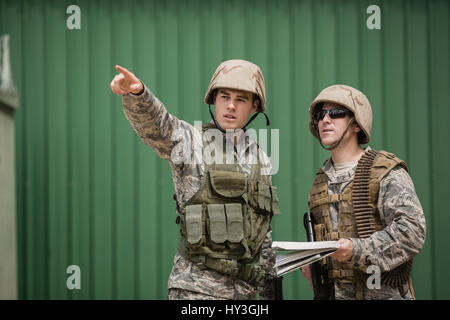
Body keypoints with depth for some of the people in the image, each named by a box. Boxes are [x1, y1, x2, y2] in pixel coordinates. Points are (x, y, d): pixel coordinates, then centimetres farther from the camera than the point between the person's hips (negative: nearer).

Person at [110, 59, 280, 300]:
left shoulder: (261, 160, 13)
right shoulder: (191, 141, -1)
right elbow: (153, 122, -23)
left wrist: (268, 291, 18)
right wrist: (136, 93, -45)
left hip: (245, 288, 5)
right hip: (196, 287, -5)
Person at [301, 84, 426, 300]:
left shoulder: (387, 173, -5)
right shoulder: (321, 181, 15)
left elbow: (412, 230, -17)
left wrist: (358, 249, -26)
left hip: (380, 293, -5)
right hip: (331, 292, 5)